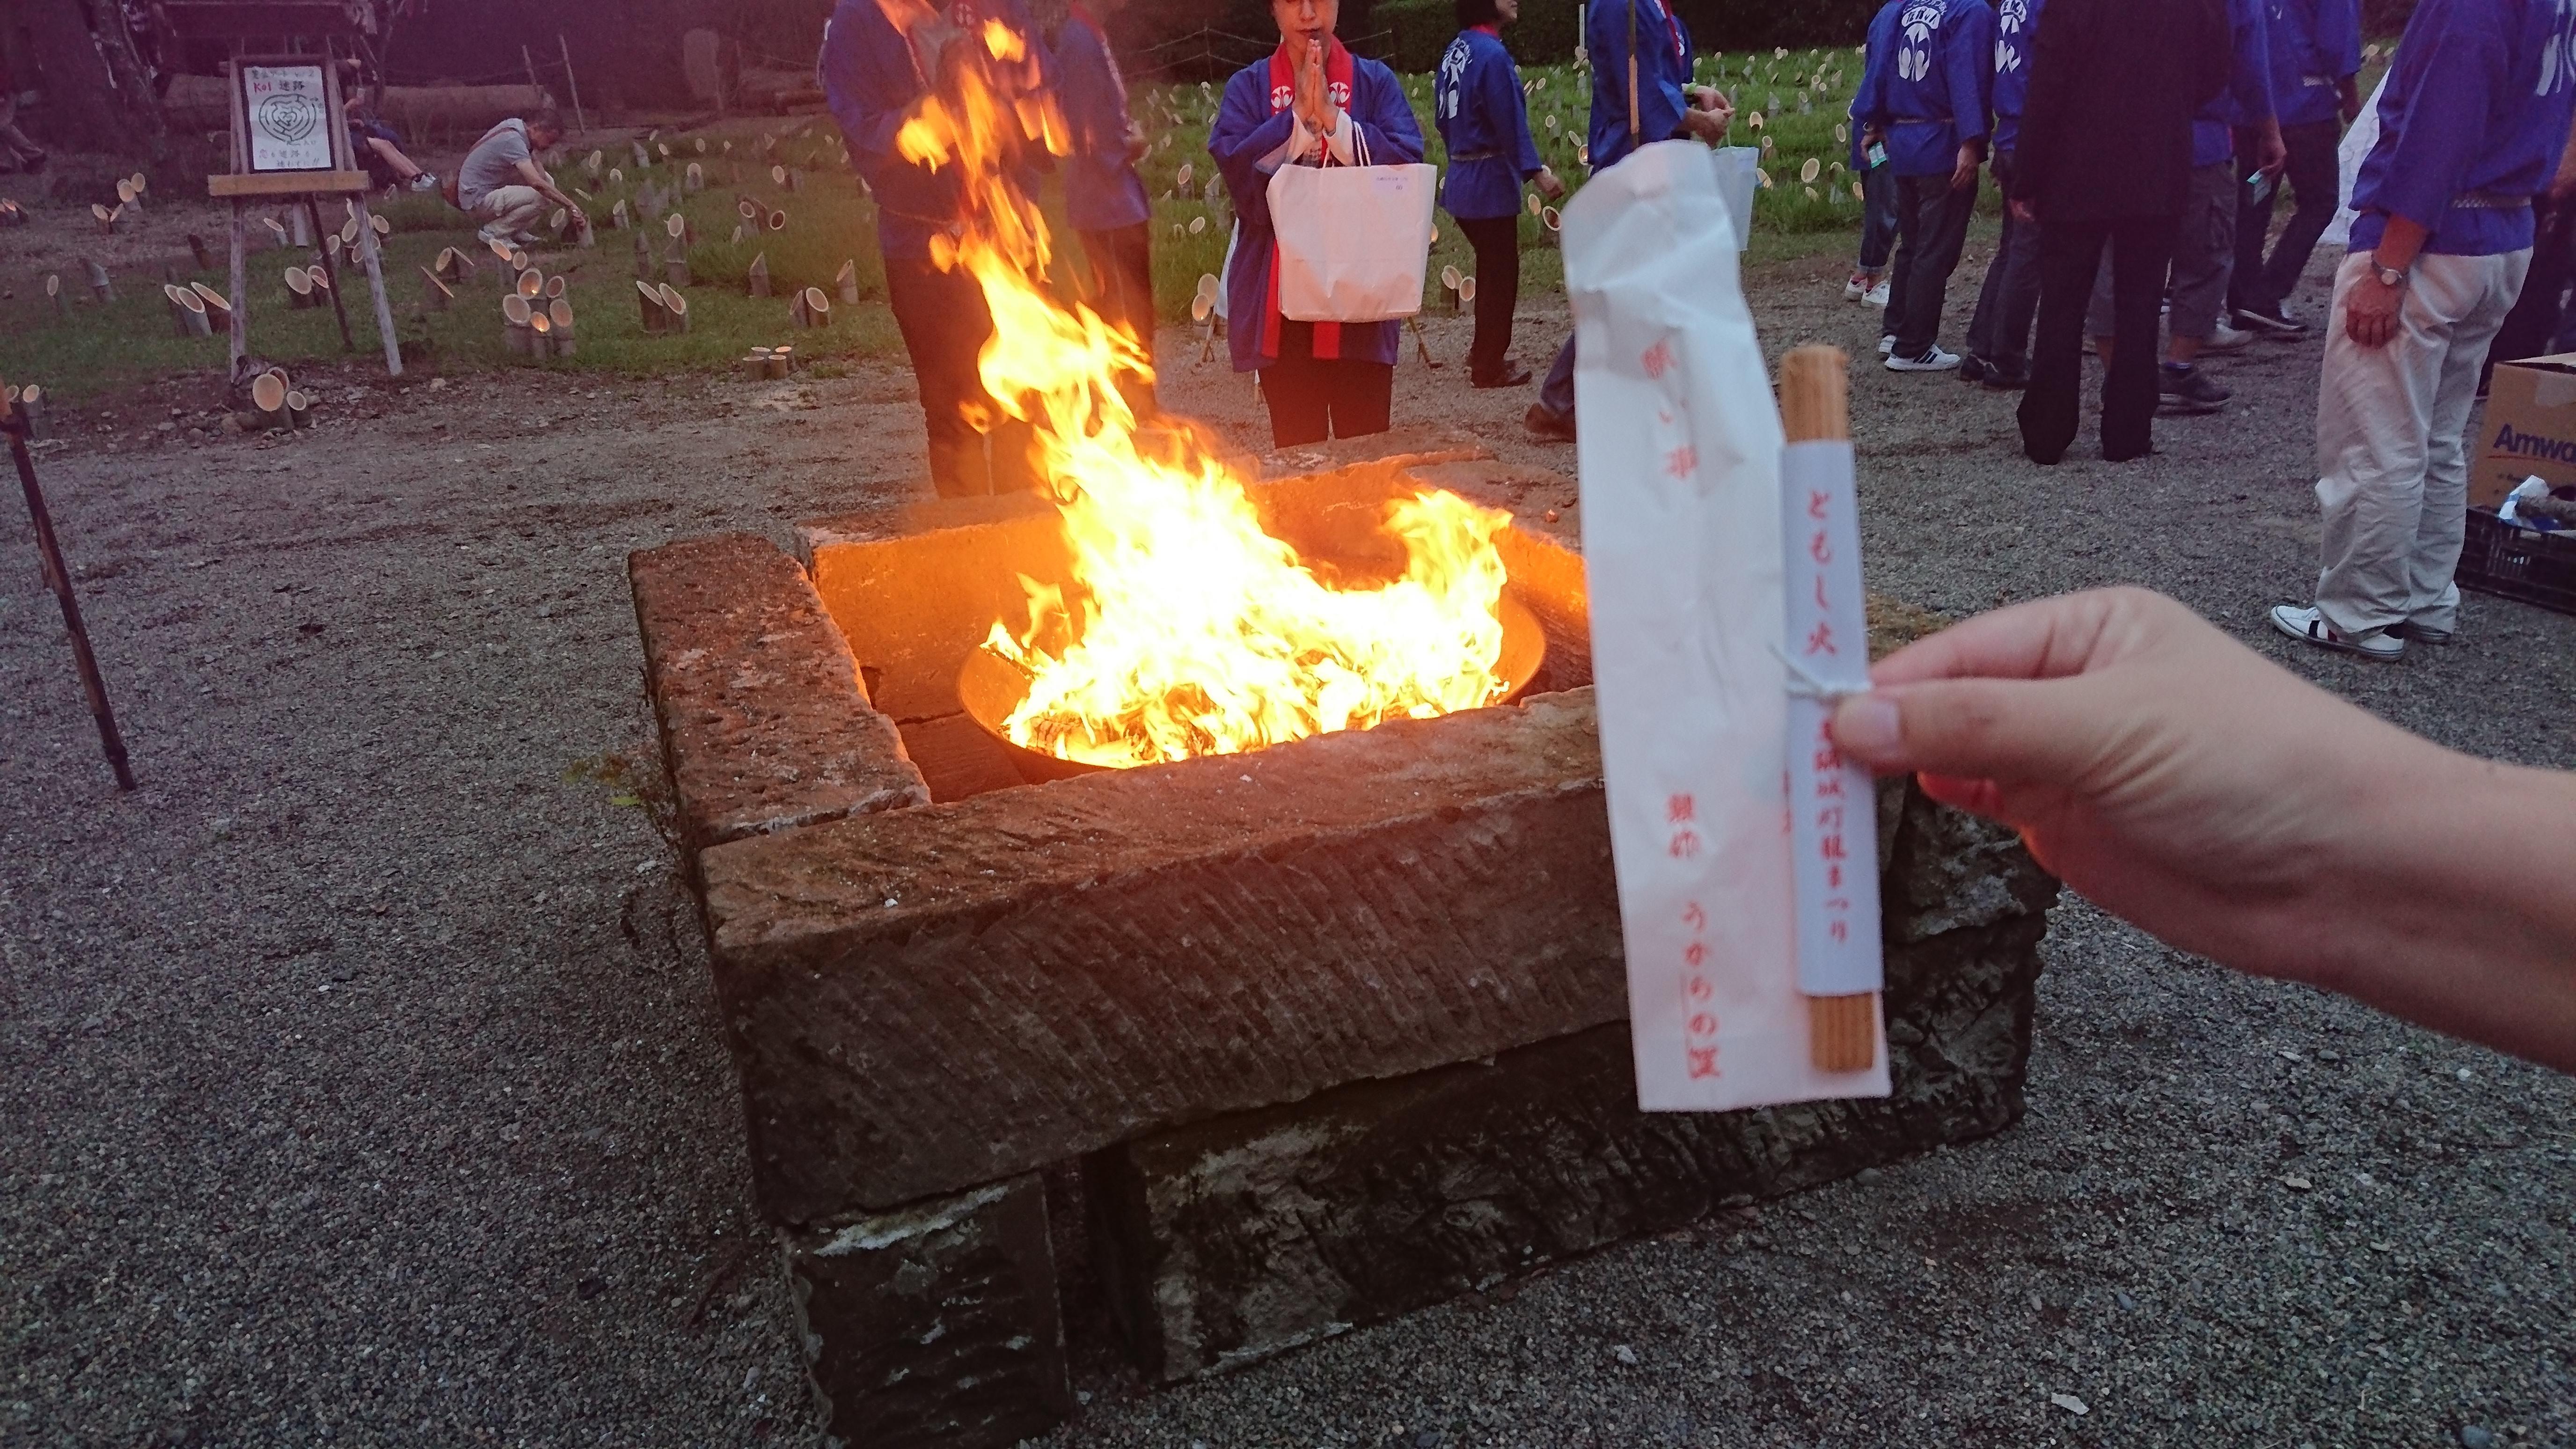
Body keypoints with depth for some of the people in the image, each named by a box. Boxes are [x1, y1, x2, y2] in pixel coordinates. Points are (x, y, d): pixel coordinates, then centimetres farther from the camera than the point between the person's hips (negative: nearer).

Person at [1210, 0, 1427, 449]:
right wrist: (1298, 115, -12)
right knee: (1296, 449, 6)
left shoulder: (1376, 81, 7)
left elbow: (1407, 164, -7)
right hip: (1281, 297, 0)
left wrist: (1331, 116, -12)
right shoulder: (1248, 86, 8)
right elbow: (1237, 169, -7)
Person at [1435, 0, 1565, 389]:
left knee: (1491, 267, 20)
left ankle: (1484, 351, 30)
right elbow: (1511, 123, -21)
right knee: (1500, 273, 1)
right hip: (1490, 180, -9)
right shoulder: (1492, 54, -17)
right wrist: (1537, 172, -22)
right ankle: (1489, 367, 8)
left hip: (1463, 179, 9)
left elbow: (1443, 117, 15)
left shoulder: (1456, 51, 9)